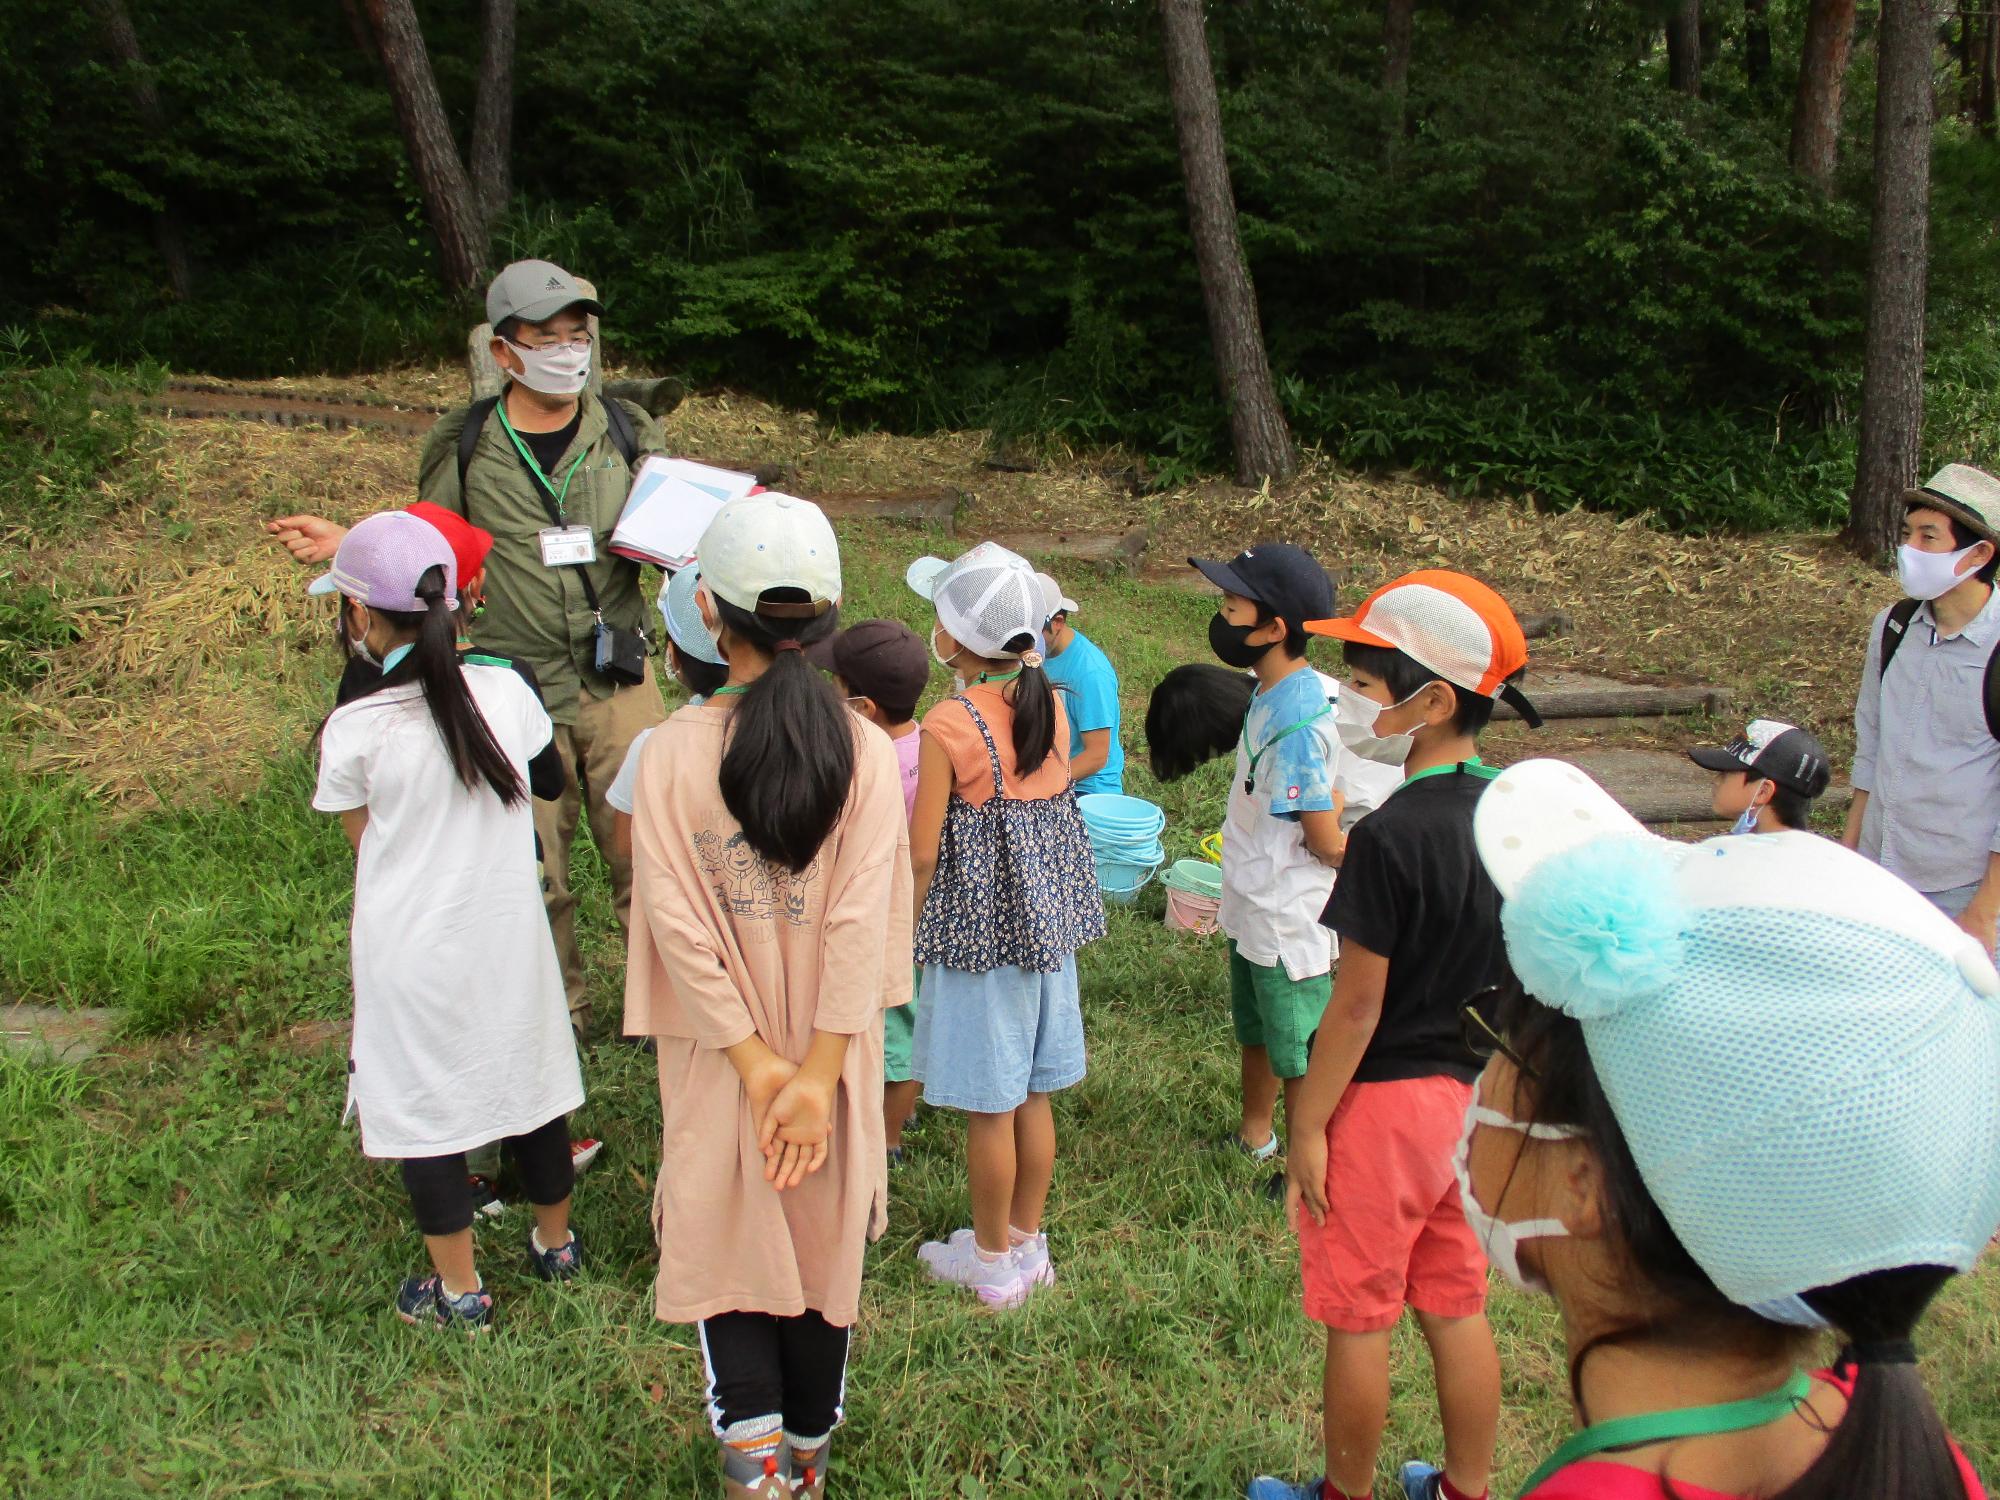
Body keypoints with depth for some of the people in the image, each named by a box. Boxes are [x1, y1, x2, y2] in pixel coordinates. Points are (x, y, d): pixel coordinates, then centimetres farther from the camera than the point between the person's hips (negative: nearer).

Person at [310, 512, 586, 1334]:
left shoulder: (354, 731, -18)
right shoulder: (507, 691, -9)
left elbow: (365, 840, -3)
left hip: (413, 952, -3)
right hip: (508, 936, 4)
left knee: (423, 1107, 12)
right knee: (528, 1080, 20)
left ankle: (459, 1291, 25)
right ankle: (555, 1244, 38)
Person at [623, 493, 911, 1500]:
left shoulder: (673, 749, -13)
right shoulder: (865, 752, -12)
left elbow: (678, 921, -16)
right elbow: (860, 921, -17)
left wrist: (758, 1063, -12)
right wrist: (816, 1074, -14)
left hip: (720, 1055, -1)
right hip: (827, 1048, 1)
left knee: (726, 1236, 16)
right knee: (823, 1239, 17)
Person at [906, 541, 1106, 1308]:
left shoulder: (949, 726, -19)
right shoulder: (1050, 706, -1)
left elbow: (924, 851, -16)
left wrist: (909, 932, -2)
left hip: (978, 926, -7)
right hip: (1047, 920, 7)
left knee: (988, 1105, 7)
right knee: (1032, 1094, 18)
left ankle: (992, 1259, 22)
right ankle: (1027, 1240, 33)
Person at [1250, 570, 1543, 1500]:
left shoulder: (1391, 835, -23)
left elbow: (1356, 1006, -19)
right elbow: (1512, 974, 8)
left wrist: (1307, 1124, -10)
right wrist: (1487, 1083, 19)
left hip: (1385, 1102, -7)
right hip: (1477, 1096, 8)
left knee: (1358, 1320, 10)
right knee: (1456, 1308, 20)